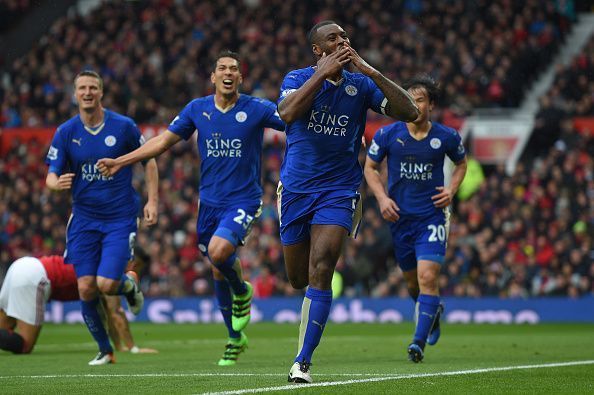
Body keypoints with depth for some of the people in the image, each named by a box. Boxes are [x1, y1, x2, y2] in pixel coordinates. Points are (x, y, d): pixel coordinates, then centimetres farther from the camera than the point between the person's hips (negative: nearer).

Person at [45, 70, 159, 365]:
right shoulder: (65, 132, -1)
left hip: (120, 218, -3)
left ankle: (128, 286, 23)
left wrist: (152, 201, -4)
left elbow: (148, 161, 5)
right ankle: (104, 349, 16)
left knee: (106, 284, -15)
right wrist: (57, 183, -26)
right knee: (86, 288, -4)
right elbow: (51, 176, -2)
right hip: (84, 219, 3)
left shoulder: (123, 126, -6)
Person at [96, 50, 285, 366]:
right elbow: (163, 141, 11)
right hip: (210, 201, 4)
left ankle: (242, 292, 4)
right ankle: (235, 338, 27)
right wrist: (120, 162, 9)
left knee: (219, 251, -29)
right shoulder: (197, 109, 4)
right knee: (218, 273, 10)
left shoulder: (257, 109, -6)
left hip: (243, 200, -4)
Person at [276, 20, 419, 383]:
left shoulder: (361, 84, 2)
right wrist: (323, 73, -23)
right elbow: (287, 113, -23)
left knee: (320, 271, -17)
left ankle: (303, 361, -15)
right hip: (296, 188, 1)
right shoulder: (299, 78, -1)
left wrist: (371, 72, -15)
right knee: (298, 278, 10)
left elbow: (409, 112, -9)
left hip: (339, 190, -1)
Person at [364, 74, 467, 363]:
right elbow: (370, 167, 8)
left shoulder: (446, 137, -3)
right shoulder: (387, 135, -4)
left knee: (427, 276, -17)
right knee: (411, 279, 13)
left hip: (432, 216, -2)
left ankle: (419, 341, -15)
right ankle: (433, 311, 46)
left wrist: (452, 190, -1)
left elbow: (461, 163, 16)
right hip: (400, 216, 2)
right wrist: (382, 198, -6)